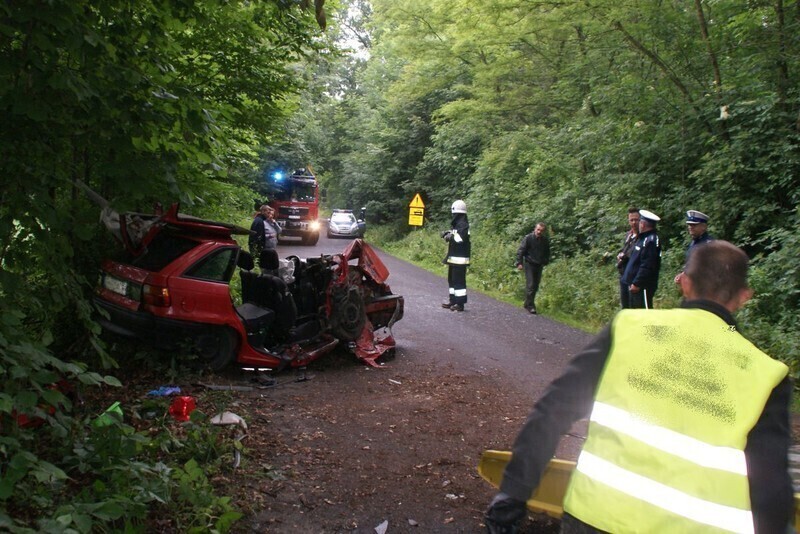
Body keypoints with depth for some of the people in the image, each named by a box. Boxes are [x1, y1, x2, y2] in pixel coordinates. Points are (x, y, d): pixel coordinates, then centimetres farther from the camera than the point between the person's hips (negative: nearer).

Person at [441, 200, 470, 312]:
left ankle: (460, 303, -8)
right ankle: (453, 300, 26)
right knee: (452, 279, 17)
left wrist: (450, 236, -12)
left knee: (459, 280, -10)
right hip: (453, 257, 11)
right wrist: (447, 234, 4)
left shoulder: (463, 224, -14)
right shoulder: (456, 223, 16)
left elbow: (460, 238, -25)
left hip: (459, 258, -11)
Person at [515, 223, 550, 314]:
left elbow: (547, 253, 19)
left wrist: (545, 262, 11)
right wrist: (519, 263, -15)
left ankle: (527, 303, 22)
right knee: (530, 285, -11)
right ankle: (530, 306, -8)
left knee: (536, 286, 9)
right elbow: (520, 251, -9)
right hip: (529, 264, -5)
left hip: (539, 265, 5)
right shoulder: (528, 238, -11)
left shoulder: (545, 241, 3)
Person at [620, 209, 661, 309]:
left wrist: (637, 283, -22)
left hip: (642, 286, -11)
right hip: (634, 284, 11)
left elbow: (647, 266, -24)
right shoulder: (643, 238, 14)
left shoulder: (651, 241, -18)